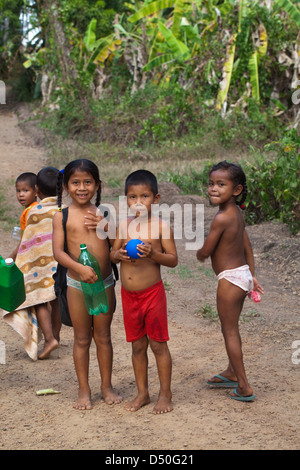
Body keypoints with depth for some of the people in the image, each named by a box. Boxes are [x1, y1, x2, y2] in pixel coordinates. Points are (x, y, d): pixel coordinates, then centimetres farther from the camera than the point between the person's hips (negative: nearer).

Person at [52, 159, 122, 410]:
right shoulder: (62, 216, -4)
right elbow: (58, 251, -11)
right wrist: (80, 268, -26)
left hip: (105, 282, 2)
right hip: (77, 284, -2)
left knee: (103, 336, 12)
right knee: (82, 338, 8)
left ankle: (107, 386, 25)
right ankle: (84, 390, 20)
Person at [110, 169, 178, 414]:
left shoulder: (161, 226, -8)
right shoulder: (124, 225, 4)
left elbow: (173, 259, -8)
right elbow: (112, 253, 14)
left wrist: (153, 253, -24)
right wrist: (118, 255, -8)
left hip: (152, 292, -4)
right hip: (129, 293, 4)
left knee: (158, 344, 4)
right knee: (137, 346, 13)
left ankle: (165, 394, 17)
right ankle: (142, 393, 25)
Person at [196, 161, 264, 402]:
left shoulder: (221, 218, -23)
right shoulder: (238, 213, 5)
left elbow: (205, 252, -16)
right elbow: (247, 246, 11)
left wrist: (199, 254, 7)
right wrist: (252, 276, 18)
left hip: (229, 279, -9)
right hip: (242, 274, 9)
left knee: (230, 332, 1)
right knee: (231, 328, 23)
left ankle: (244, 387, 5)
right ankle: (232, 373, 38)